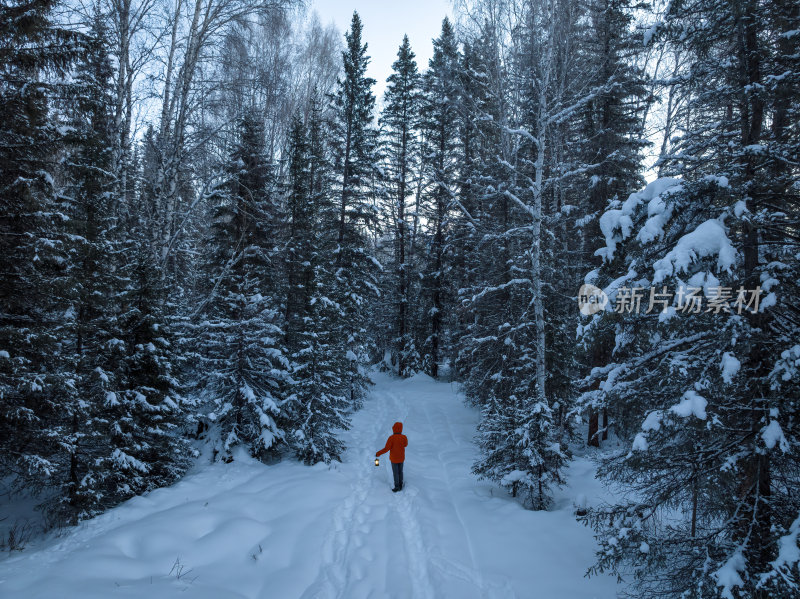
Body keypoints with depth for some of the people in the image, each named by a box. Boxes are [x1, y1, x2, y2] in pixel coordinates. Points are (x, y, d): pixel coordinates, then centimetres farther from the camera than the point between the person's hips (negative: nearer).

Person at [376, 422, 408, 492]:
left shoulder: (391, 438, -27)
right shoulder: (404, 437, -17)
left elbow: (386, 449, -24)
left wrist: (378, 454, -13)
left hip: (394, 459, -3)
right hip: (401, 458, 3)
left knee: (395, 473, 11)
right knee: (400, 472, 20)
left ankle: (397, 487, 19)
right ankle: (400, 485, 31)